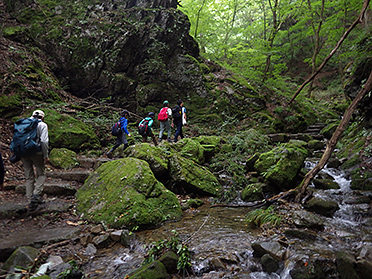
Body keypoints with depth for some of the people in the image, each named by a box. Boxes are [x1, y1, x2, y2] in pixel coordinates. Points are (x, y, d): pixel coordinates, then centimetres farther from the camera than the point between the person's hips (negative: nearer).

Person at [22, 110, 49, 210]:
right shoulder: (42, 125, 0)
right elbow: (44, 141, -10)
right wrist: (46, 156, -6)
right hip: (36, 152, -5)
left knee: (29, 177, 12)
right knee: (41, 175, 11)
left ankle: (30, 200, 14)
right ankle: (36, 195, -7)